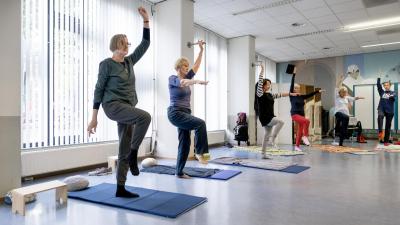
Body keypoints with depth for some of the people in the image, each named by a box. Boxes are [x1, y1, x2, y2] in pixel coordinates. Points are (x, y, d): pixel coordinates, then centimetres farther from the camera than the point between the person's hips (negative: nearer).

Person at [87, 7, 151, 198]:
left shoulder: (129, 62, 13)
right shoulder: (107, 64, -4)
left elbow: (145, 44, 13)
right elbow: (99, 89, -5)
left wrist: (146, 20, 5)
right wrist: (94, 118, -8)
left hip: (128, 108, 7)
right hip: (113, 105, -7)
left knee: (124, 150, 5)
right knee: (145, 117, -32)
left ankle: (120, 188, 14)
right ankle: (133, 155, -16)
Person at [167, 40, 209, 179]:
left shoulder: (187, 78, 15)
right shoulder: (172, 79, -7)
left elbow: (197, 65, 13)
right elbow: (182, 83, -29)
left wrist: (201, 50, 8)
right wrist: (197, 82, -45)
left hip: (185, 114, 8)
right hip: (175, 113, -8)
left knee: (185, 143, 5)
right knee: (200, 123, -26)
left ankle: (179, 172, 13)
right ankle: (199, 152, -13)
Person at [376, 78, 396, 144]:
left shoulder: (393, 93, 6)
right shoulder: (382, 92, 11)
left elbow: (394, 97, -16)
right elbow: (378, 86, -2)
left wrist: (392, 96, -37)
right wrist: (378, 78, -12)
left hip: (390, 111, 0)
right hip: (381, 109, 0)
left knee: (388, 126, 4)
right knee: (380, 116, -36)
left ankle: (386, 141, 12)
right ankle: (380, 132, -41)